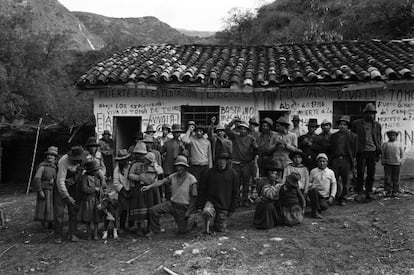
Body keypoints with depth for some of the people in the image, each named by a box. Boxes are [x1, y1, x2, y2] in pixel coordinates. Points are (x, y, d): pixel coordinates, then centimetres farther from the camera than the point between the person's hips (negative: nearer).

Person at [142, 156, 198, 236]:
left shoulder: (192, 180, -15)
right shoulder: (173, 176, -3)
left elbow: (193, 197, -11)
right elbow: (161, 181, -14)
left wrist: (189, 212, -12)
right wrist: (149, 186, -29)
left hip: (183, 208, -4)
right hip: (171, 203, 4)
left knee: (182, 231, 4)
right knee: (153, 210, -12)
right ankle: (155, 230, 11)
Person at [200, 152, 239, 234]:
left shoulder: (233, 174, 0)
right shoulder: (211, 172, 3)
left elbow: (235, 193, 4)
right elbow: (203, 188, 11)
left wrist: (232, 208, 0)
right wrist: (205, 202, 1)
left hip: (224, 205, 0)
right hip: (211, 200, 0)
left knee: (220, 229, 2)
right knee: (207, 212, -33)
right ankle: (206, 226, -7)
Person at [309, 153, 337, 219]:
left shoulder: (330, 172, 8)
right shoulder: (313, 171, 6)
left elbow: (334, 184, 7)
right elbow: (309, 182, 8)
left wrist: (332, 196, -4)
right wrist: (311, 185, -17)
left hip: (325, 196, 0)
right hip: (315, 194, 0)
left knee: (324, 206, -31)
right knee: (314, 190, -37)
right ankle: (315, 211, -24)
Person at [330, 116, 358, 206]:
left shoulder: (353, 136, 5)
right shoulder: (334, 136, 12)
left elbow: (355, 150, 5)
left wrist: (353, 160, -1)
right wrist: (331, 160, 6)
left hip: (346, 160, -1)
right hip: (335, 160, 2)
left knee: (345, 181, 6)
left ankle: (343, 198, 18)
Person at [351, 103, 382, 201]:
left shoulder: (377, 125, 10)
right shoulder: (356, 123, 3)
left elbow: (379, 139, 15)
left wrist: (379, 152, 8)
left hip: (372, 151, 3)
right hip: (361, 152, -2)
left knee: (371, 174, 6)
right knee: (360, 173, -2)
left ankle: (369, 192, 17)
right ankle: (360, 193, 6)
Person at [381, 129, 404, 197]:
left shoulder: (399, 144, 9)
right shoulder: (385, 144, 7)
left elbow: (402, 154, 11)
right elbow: (382, 154, 7)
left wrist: (401, 161, 0)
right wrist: (383, 162, 1)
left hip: (397, 164, 1)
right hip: (387, 164, 0)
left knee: (396, 178, 5)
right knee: (387, 178, -2)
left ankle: (395, 191, 13)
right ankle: (388, 191, 4)